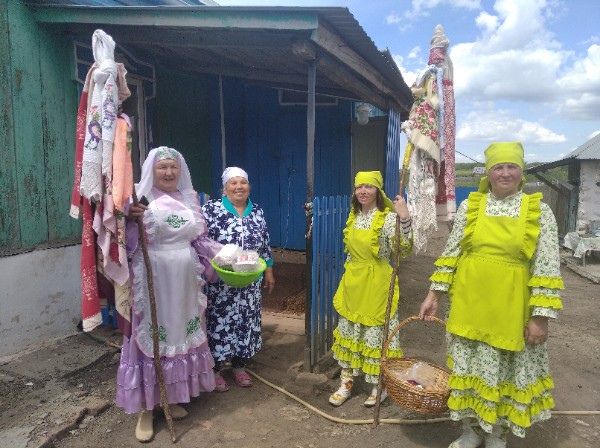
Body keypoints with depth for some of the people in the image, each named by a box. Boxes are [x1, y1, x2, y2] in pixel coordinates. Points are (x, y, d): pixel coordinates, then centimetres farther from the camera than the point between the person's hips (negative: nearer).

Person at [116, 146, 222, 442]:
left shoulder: (189, 200, 10)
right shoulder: (140, 199, -5)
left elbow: (200, 239, 14)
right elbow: (130, 242, -10)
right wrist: (133, 219, -27)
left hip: (184, 282, 5)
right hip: (153, 280, -5)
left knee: (181, 333, 13)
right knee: (151, 337, 2)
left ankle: (173, 397, 31)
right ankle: (146, 408, 17)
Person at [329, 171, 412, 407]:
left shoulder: (388, 217, -15)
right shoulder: (353, 215, 6)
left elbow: (404, 249, -27)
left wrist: (405, 219, -39)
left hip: (376, 284, -6)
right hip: (352, 282, 7)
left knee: (375, 334, 5)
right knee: (348, 331, 14)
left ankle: (379, 386, 26)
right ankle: (346, 383, 29)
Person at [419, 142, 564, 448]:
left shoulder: (539, 211, -4)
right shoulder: (470, 206, 1)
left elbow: (548, 268, -6)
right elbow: (450, 254, 3)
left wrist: (541, 315, -10)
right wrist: (435, 293, 1)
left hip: (511, 308, -1)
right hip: (469, 304, 2)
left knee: (506, 371, 13)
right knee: (468, 367, 13)